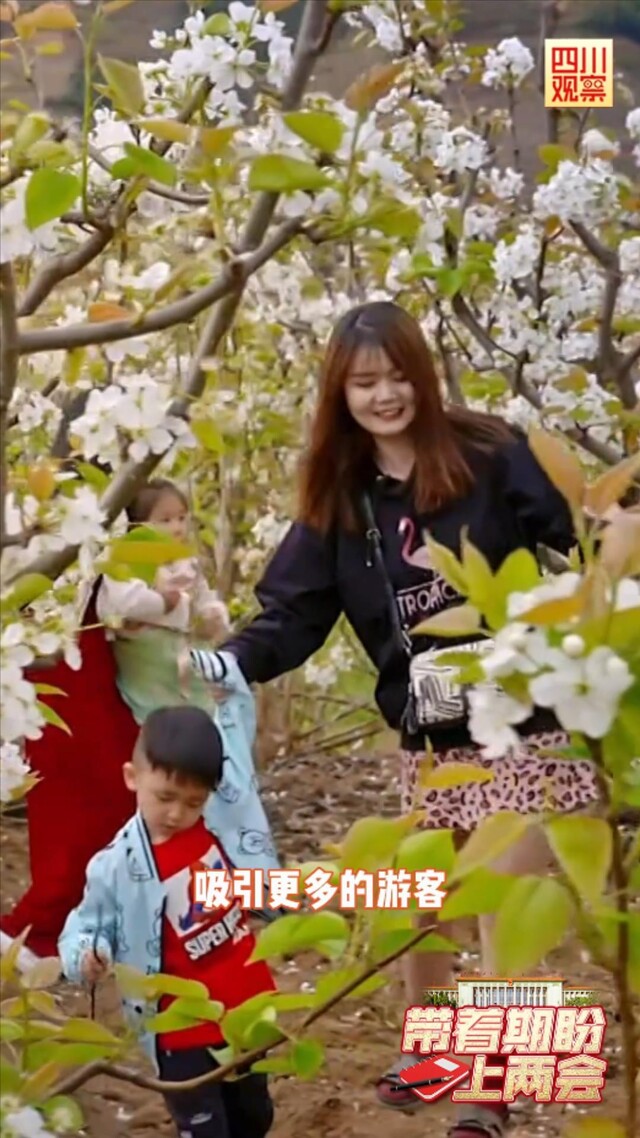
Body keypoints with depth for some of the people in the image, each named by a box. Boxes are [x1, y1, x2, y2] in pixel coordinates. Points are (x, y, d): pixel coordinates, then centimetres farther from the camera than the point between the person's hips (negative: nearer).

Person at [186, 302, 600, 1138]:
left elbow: (567, 557, -12)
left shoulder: (490, 454, -9)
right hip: (430, 739, 4)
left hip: (526, 722, -4)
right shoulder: (338, 500, 3)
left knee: (505, 912, -3)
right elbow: (293, 617, -2)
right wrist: (226, 662, -20)